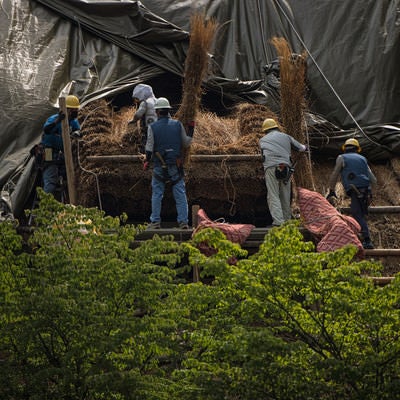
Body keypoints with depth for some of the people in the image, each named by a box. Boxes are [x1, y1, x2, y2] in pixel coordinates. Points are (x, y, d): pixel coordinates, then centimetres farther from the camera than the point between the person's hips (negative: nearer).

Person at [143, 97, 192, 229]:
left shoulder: (152, 127, -4)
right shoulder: (178, 124, -1)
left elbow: (149, 148, -3)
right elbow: (186, 143, 4)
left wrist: (147, 161, 13)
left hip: (159, 165, -1)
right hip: (176, 165, 1)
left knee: (157, 194, 7)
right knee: (180, 194, 4)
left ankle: (155, 222, 6)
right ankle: (183, 221, 1)